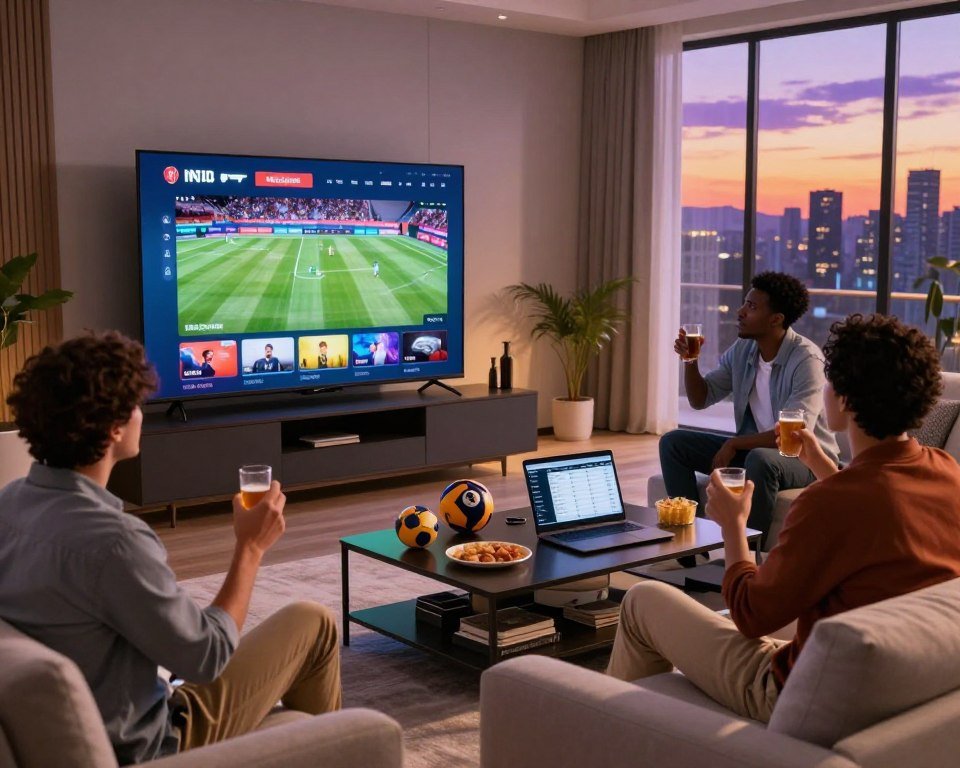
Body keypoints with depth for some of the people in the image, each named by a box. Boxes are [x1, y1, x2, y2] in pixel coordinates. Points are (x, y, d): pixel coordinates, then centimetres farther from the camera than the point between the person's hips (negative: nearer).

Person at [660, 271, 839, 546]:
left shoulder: (806, 359, -20)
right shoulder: (742, 350, 2)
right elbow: (699, 399, 9)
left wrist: (734, 444, -22)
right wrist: (690, 360, -9)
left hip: (806, 458, -7)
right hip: (751, 448, 7)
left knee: (760, 459, -40)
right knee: (673, 443, -6)